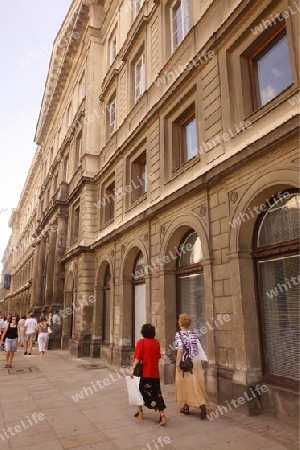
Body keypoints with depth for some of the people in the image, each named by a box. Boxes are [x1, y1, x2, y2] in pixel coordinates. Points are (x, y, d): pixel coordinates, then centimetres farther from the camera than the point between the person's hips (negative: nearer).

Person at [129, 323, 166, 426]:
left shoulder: (141, 342, -10)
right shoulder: (156, 342, 2)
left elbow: (137, 358, -15)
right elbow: (158, 358, 9)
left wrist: (132, 369, -13)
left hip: (144, 372, -3)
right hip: (155, 373, 4)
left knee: (140, 391, 17)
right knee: (157, 393, 9)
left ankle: (140, 412, 25)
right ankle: (162, 414, -4)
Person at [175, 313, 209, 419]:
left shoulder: (179, 334, -11)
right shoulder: (193, 333, 5)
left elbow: (180, 349, -18)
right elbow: (199, 347, 4)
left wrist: (178, 363, -16)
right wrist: (203, 359, 9)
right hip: (196, 361, 4)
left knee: (185, 383, 11)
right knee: (196, 384, 7)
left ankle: (186, 407, 21)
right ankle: (202, 404, -10)